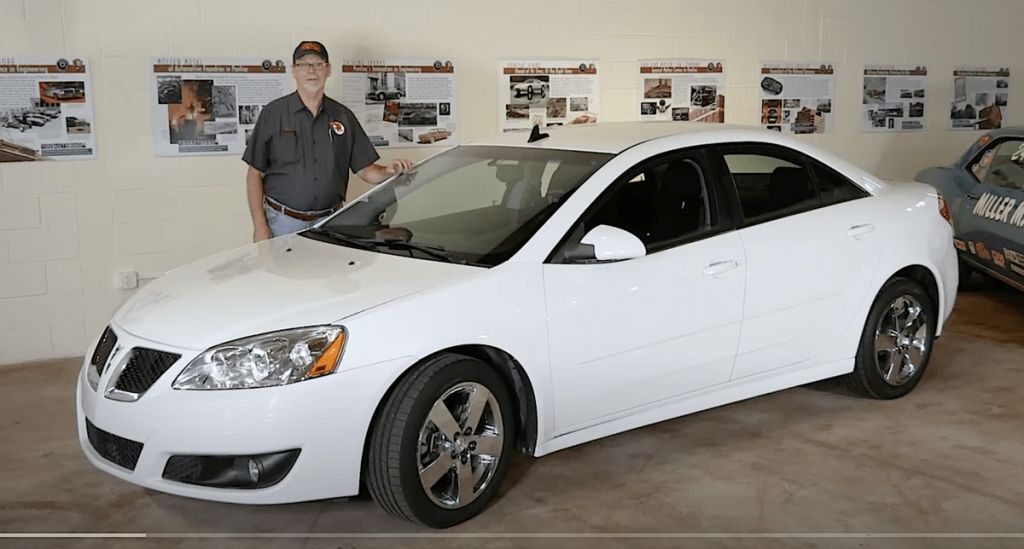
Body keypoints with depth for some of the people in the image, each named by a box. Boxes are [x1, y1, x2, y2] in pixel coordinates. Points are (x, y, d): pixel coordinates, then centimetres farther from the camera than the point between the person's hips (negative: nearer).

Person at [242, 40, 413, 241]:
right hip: (283, 222, -2)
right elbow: (255, 174, 0)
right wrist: (260, 226, -8)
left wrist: (388, 171, -13)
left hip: (330, 224, 3)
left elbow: (365, 170, 10)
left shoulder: (343, 116, 9)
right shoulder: (274, 112, 1)